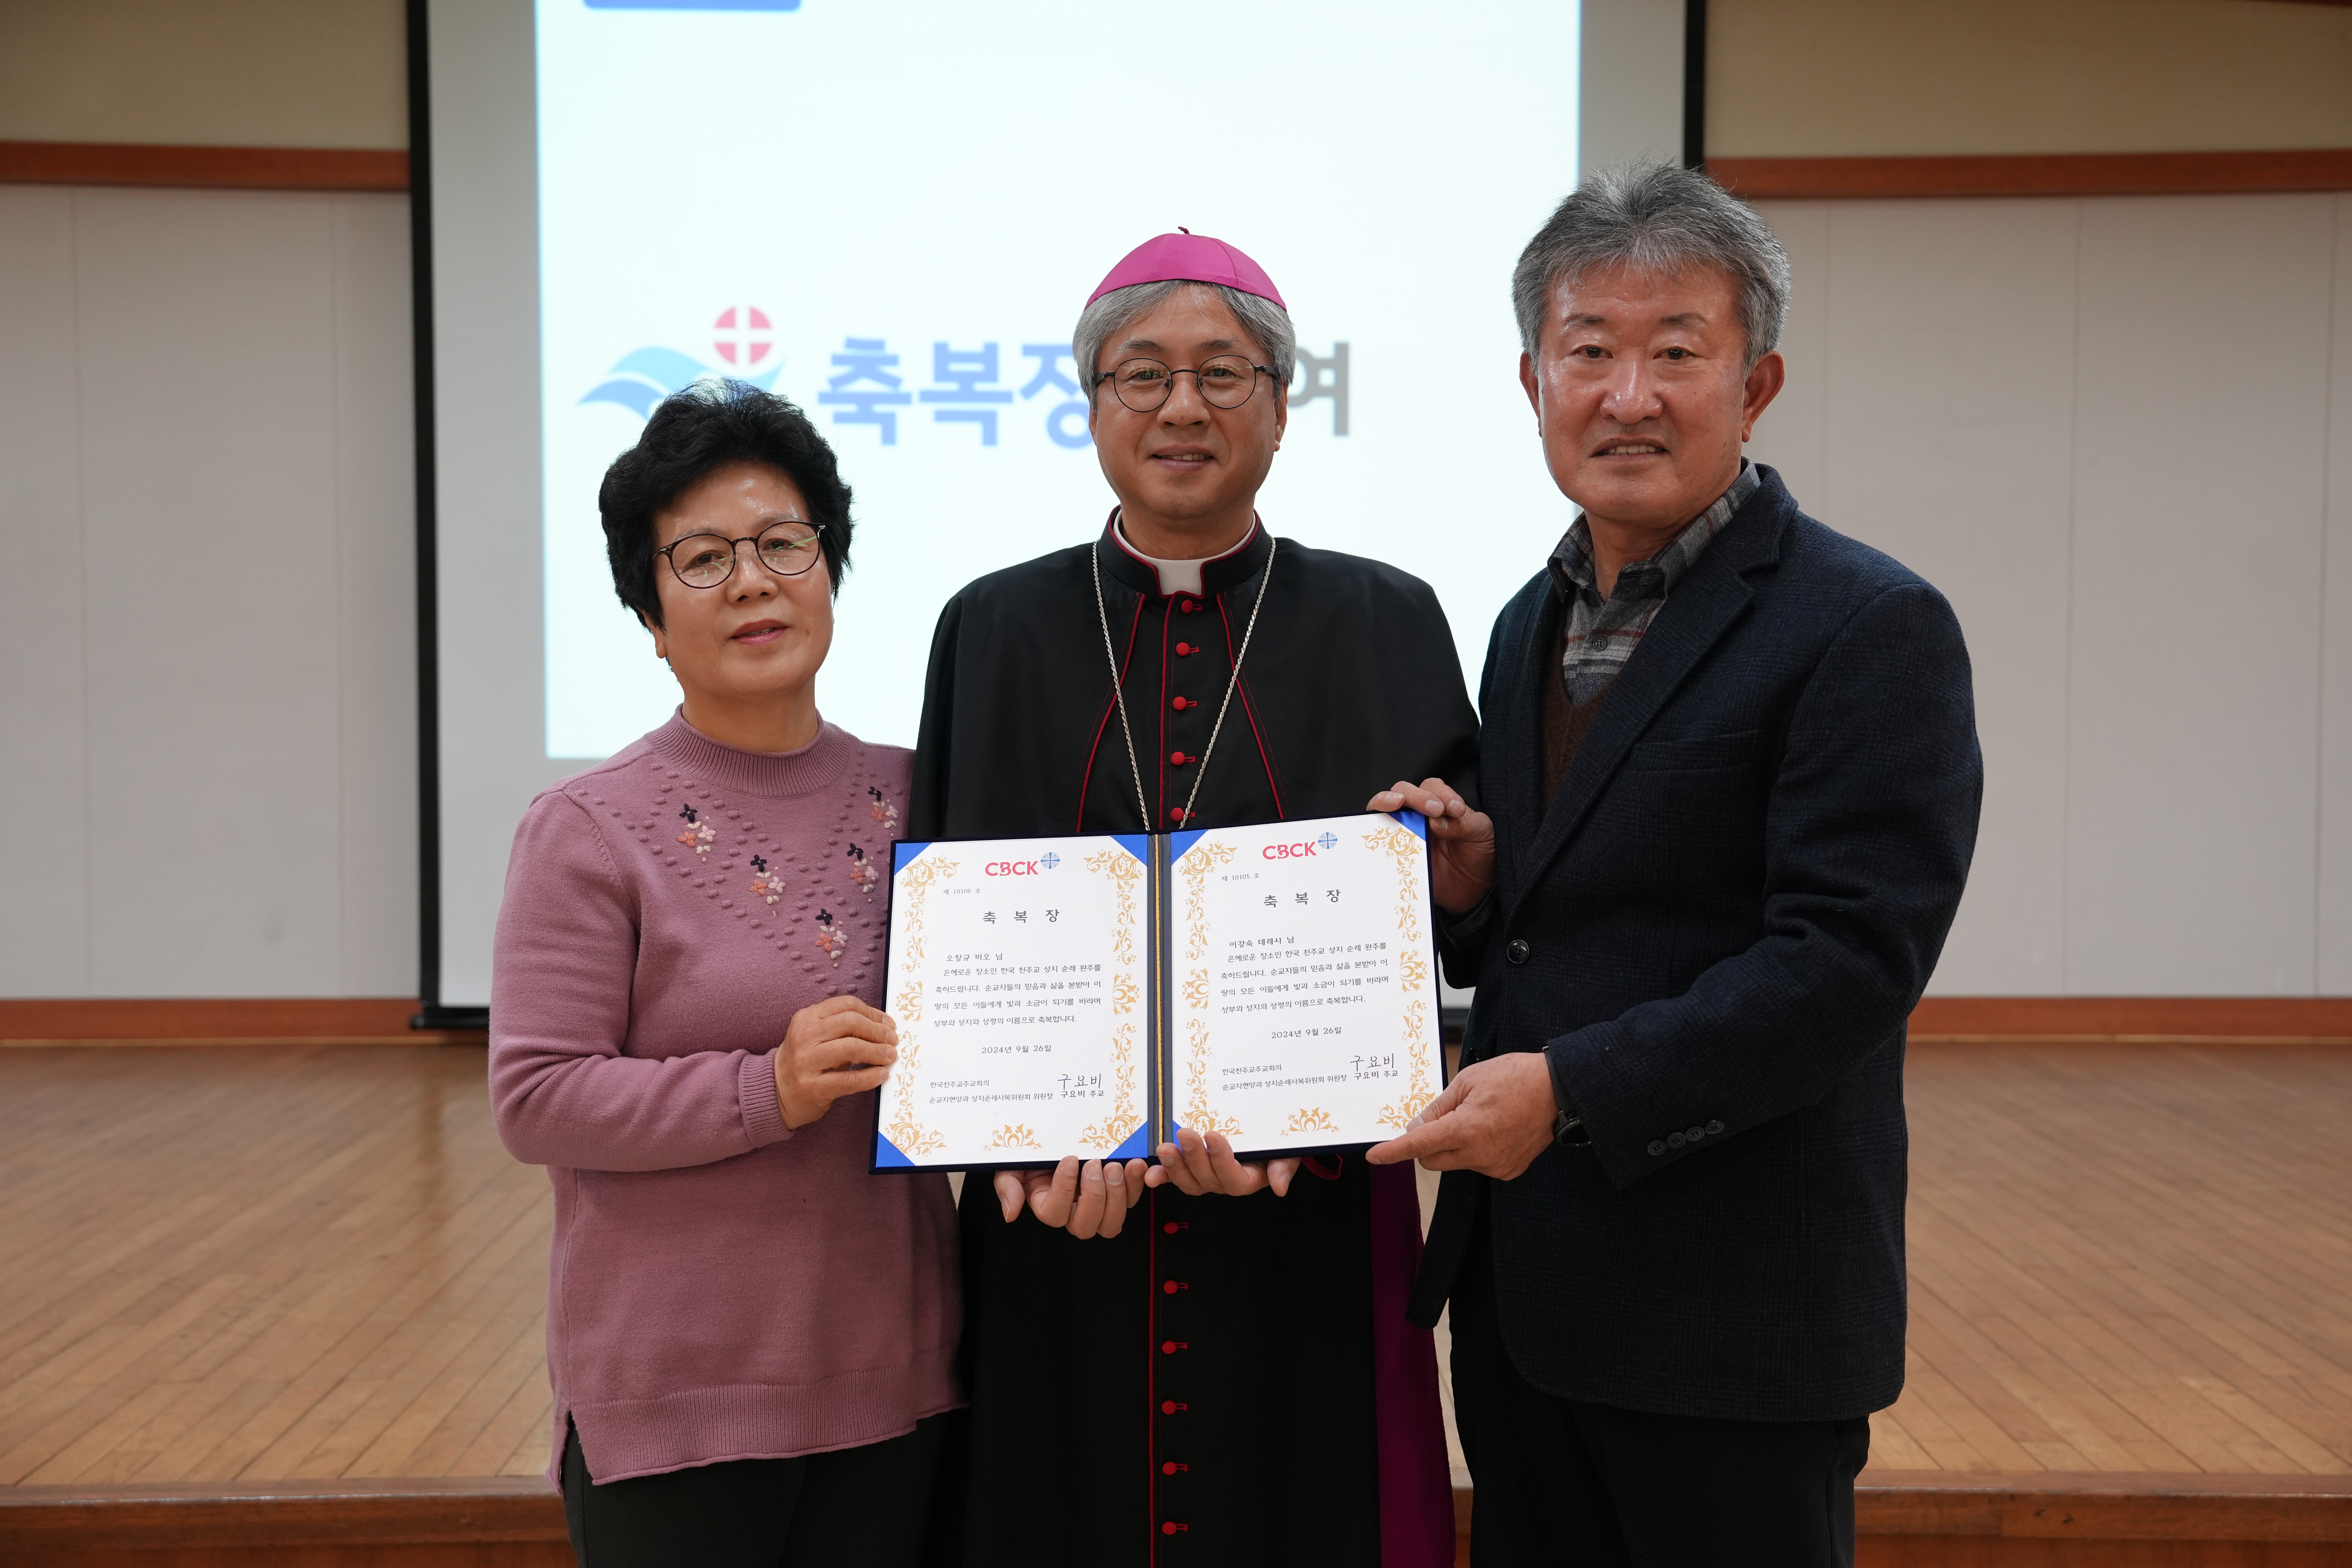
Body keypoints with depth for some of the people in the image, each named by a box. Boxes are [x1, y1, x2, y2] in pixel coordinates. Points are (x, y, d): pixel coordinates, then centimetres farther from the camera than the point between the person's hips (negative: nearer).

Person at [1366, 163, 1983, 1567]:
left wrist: (1569, 1089, -24)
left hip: (1731, 1321, -7)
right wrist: (1469, 887, -3)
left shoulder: (1868, 630, -12)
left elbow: (1850, 961, -20)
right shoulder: (1534, 625, 12)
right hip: (1522, 1295, 7)